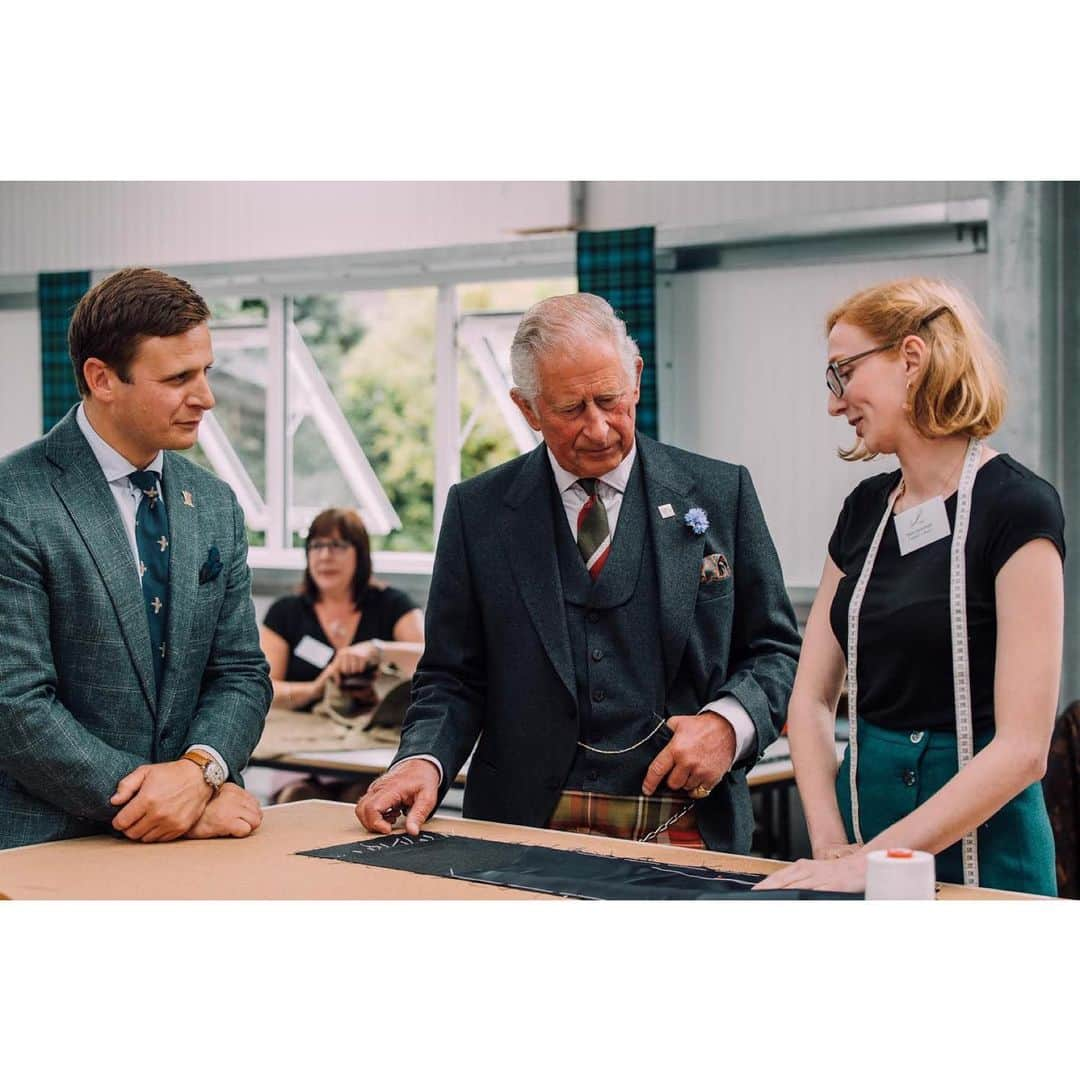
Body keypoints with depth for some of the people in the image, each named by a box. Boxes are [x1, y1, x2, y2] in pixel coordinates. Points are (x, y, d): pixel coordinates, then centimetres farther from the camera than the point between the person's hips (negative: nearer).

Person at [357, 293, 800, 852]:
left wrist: (728, 722, -7)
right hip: (527, 830, 0)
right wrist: (424, 760, -9)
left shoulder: (720, 492, 7)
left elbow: (775, 650, 12)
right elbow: (452, 678, 11)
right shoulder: (477, 511, 8)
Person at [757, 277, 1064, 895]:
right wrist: (831, 847, -6)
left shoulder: (1017, 507, -13)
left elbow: (1023, 748, -18)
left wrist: (872, 861, -19)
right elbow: (811, 697, 7)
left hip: (975, 835, -6)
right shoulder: (866, 509, 7)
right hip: (866, 794, 6)